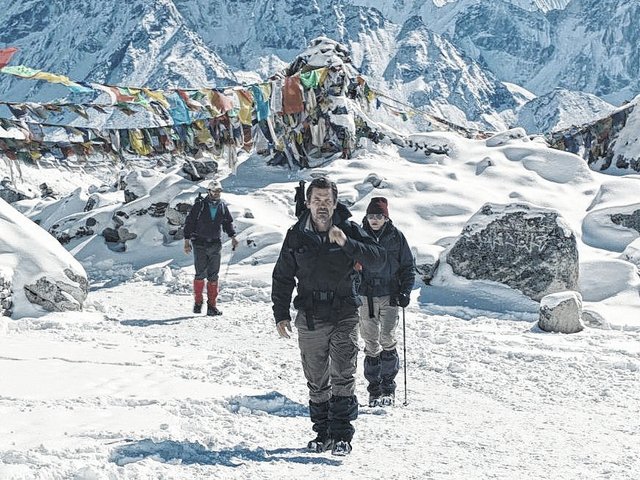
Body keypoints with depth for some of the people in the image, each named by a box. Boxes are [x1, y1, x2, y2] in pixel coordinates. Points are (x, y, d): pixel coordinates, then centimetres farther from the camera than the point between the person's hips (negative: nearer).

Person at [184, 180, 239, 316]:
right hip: (200, 243, -3)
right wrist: (187, 240, -5)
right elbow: (189, 222, -1)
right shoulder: (200, 205, -3)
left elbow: (228, 222, 19)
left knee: (213, 275, 2)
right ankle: (198, 302, 7)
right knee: (201, 274, -8)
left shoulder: (222, 206, 9)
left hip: (215, 244, 4)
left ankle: (212, 305, 6)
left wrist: (232, 236, 3)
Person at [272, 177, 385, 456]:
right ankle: (322, 433, 18)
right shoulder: (296, 236, 4)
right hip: (310, 318, 2)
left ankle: (341, 435, -5)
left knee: (343, 377, -10)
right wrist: (281, 314, 5)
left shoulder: (349, 231, -1)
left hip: (344, 315, -2)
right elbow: (283, 276, 11)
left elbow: (378, 257, -13)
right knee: (317, 382, 8)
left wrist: (347, 244, -26)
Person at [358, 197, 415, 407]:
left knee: (387, 340, -10)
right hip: (366, 295, 1)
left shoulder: (396, 236, 3)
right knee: (371, 343, 2)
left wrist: (405, 291, -3)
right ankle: (374, 388, 9)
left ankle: (388, 387, 0)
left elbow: (408, 266, 8)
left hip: (390, 295, -1)